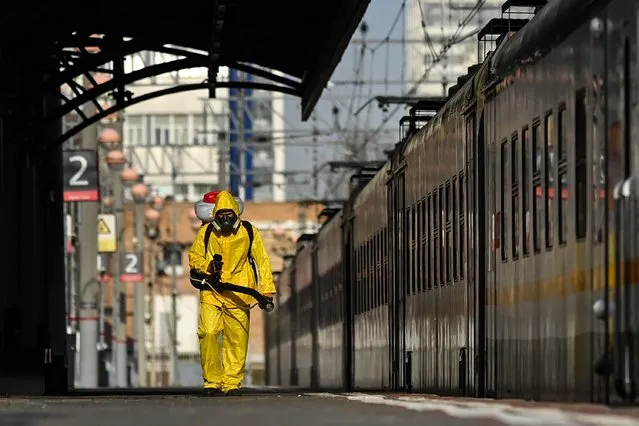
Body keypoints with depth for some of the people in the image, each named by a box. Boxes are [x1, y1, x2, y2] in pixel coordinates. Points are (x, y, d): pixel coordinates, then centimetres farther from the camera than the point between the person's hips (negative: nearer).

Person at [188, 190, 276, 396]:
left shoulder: (249, 233, 3)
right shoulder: (206, 232, 5)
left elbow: (262, 261, 7)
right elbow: (193, 257, 15)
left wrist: (267, 291, 2)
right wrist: (208, 266, -7)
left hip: (238, 295, 0)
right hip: (211, 293, 0)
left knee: (237, 339, -2)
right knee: (208, 333, -11)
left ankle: (232, 382, 8)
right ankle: (212, 381, 0)